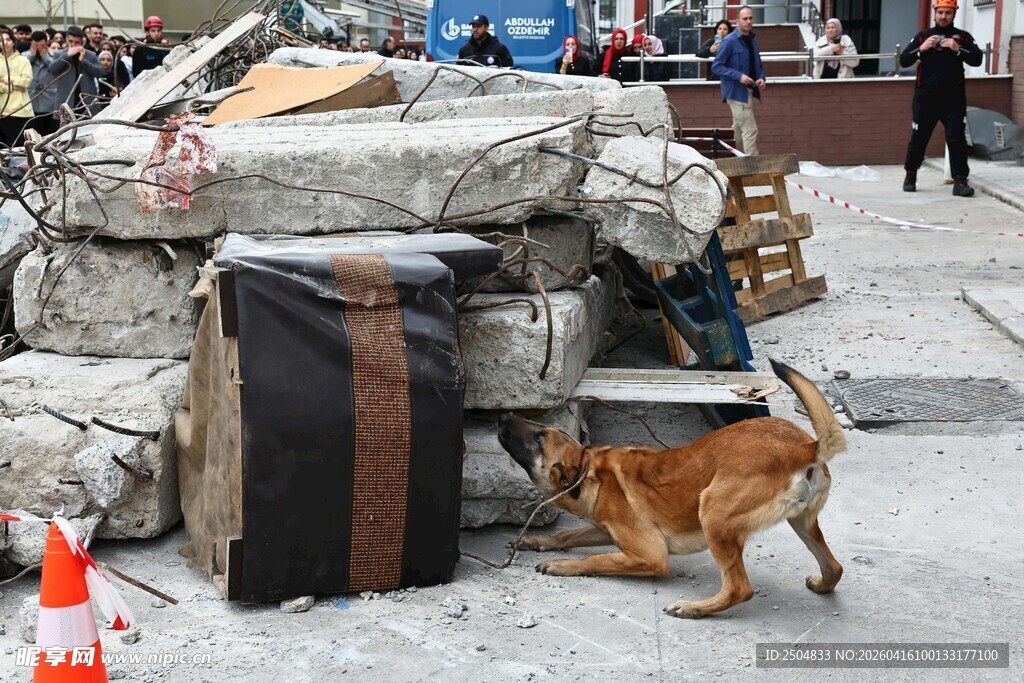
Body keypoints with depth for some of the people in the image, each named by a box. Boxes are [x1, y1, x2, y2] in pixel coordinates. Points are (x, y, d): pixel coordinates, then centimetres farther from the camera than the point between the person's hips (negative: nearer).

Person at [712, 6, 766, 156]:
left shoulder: (752, 40, 11)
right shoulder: (730, 41, -12)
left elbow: (758, 65, 21)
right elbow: (716, 66, -13)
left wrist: (761, 78, 0)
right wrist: (739, 76, -21)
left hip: (749, 91, 8)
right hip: (736, 91, -8)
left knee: (739, 129, 18)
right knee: (750, 130, -10)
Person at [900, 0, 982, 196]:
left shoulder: (963, 37, 6)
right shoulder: (922, 36, 8)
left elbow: (977, 60, -5)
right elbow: (903, 61, 2)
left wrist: (958, 49, -18)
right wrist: (921, 49, -13)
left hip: (954, 98, -1)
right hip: (925, 97, 1)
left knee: (957, 139, -8)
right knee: (918, 138, 7)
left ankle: (960, 181, -9)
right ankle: (910, 176, 24)